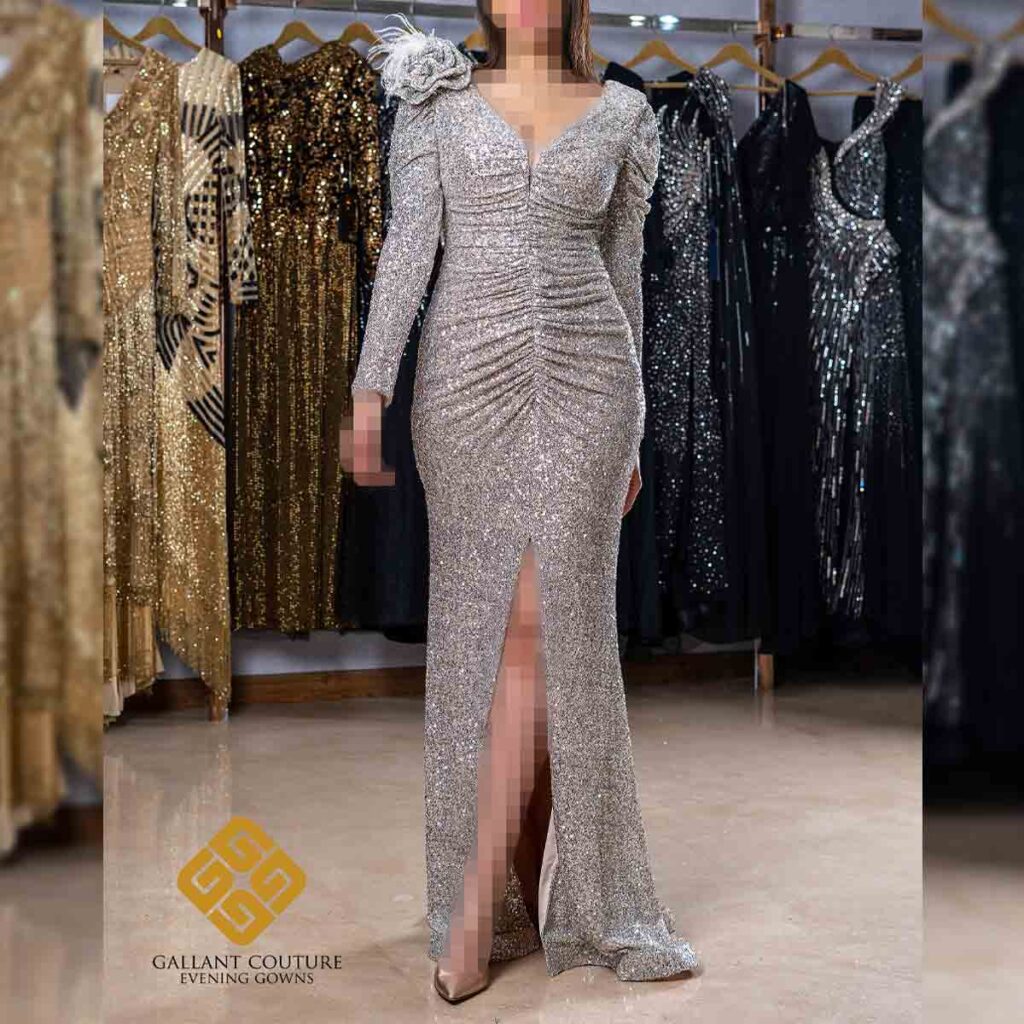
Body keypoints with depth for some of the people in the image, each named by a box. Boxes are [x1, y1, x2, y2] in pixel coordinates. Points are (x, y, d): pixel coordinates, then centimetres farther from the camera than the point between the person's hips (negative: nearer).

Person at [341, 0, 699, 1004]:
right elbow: (408, 246, 0)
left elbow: (621, 270, 13)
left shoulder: (623, 114, 11)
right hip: (466, 376, 1)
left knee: (545, 619, -9)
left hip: (583, 377, 0)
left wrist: (629, 430, 12)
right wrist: (369, 389, -10)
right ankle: (529, 889, 19)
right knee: (483, 620, 3)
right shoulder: (441, 100, 10)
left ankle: (477, 910, -2)